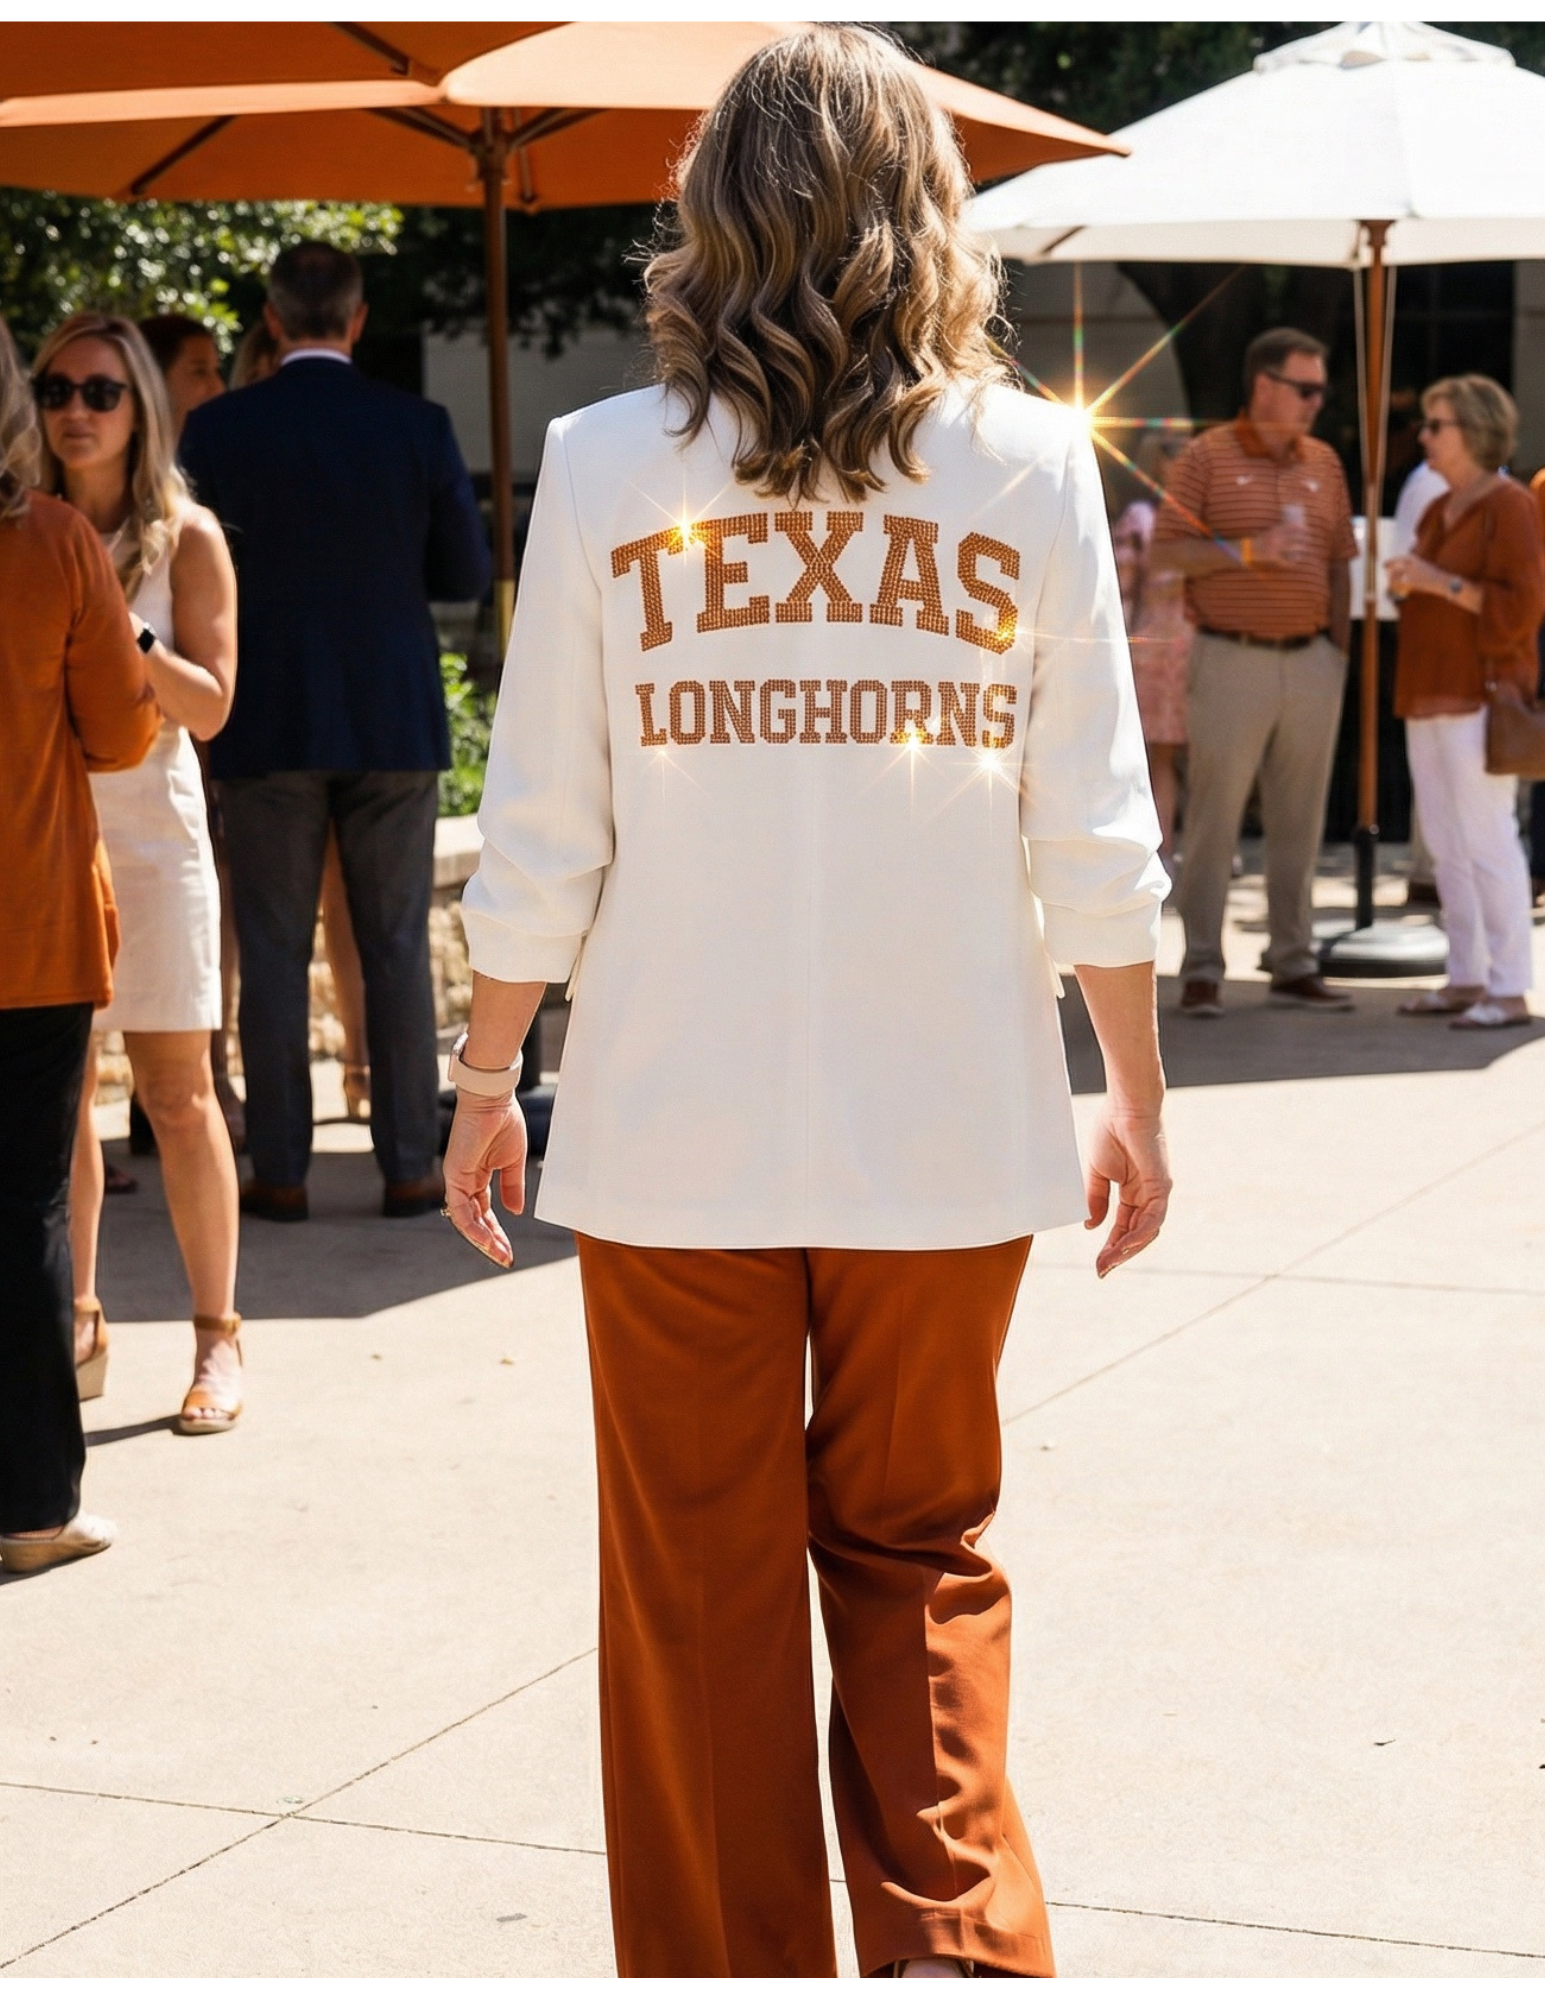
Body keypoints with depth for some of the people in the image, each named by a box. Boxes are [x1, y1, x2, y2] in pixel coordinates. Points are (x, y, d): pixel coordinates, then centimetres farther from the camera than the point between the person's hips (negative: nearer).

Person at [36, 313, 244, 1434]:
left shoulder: (185, 538, 1)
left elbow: (209, 706, -4)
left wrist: (122, 637, -17)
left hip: (146, 835, -3)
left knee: (177, 1093, -3)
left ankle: (218, 1338, 3)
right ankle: (76, 1319, 13)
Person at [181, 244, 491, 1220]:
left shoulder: (218, 429, -5)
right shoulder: (420, 427, -3)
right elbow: (467, 572, 2)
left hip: (268, 726, -1)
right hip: (394, 724, 1)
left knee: (275, 952, 5)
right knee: (396, 947, 6)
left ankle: (281, 1171, 5)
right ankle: (410, 1166, 6)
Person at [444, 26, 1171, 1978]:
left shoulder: (605, 465, -4)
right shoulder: (1028, 460, -2)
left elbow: (543, 836, -2)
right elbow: (1094, 835, -1)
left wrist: (487, 1073, 11)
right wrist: (1136, 1085, 11)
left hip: (677, 1124, -1)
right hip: (948, 1123, 1)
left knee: (703, 1583, 11)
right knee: (917, 1546, 16)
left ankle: (729, 1961, 18)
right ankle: (953, 1942, 6)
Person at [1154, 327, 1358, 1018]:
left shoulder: (1323, 463, 12)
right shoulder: (1207, 456, -2)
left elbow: (1339, 563, 16)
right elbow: (1167, 549, -7)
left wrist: (1338, 651, 9)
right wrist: (1249, 551, -19)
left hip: (1311, 662, 5)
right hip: (1233, 659, -5)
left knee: (1299, 820, 7)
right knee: (1214, 818, -3)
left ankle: (1294, 966, 12)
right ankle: (1201, 971, 1)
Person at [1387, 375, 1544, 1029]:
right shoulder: (1439, 511, 19)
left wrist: (1440, 582, -16)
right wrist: (1406, 585, 8)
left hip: (1480, 696, -9)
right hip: (1430, 696, 9)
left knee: (1488, 841, -10)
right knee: (1447, 847, 8)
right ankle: (1466, 979, 12)